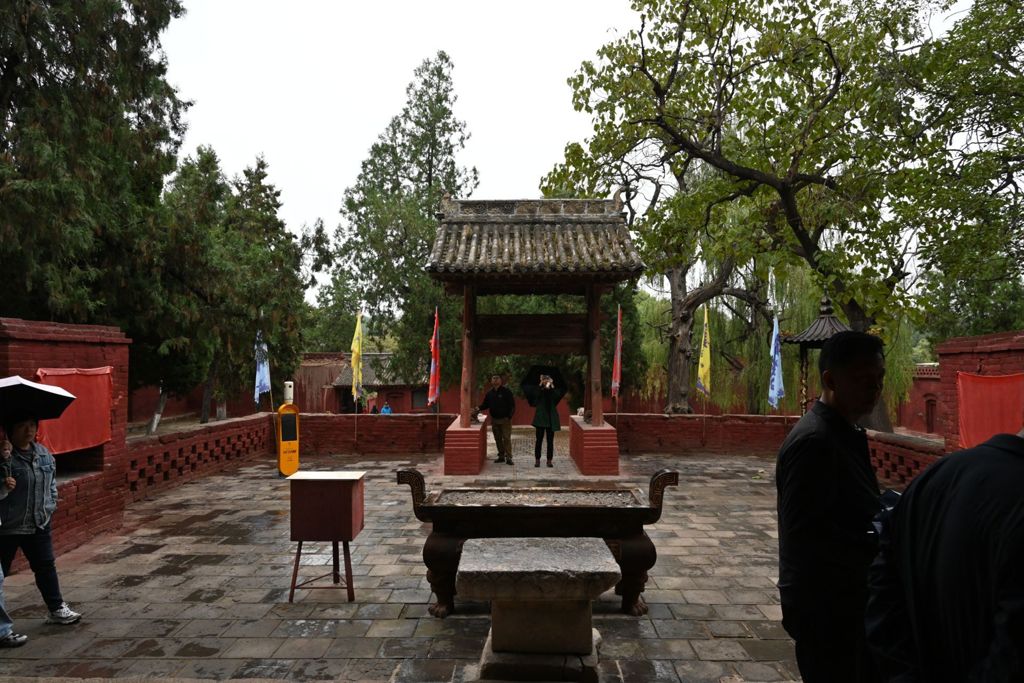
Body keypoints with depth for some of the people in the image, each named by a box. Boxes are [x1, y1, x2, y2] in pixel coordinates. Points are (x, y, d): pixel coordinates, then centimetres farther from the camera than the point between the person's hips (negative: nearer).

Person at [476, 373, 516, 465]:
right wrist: (479, 408, -7)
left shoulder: (506, 391, -7)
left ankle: (508, 457, -5)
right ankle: (501, 456, 20)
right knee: (498, 439, 10)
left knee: (506, 438, -7)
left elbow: (512, 404, -8)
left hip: (505, 419, -5)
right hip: (494, 419, 5)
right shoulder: (489, 393, 9)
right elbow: (485, 404, 14)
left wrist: (509, 416, -15)